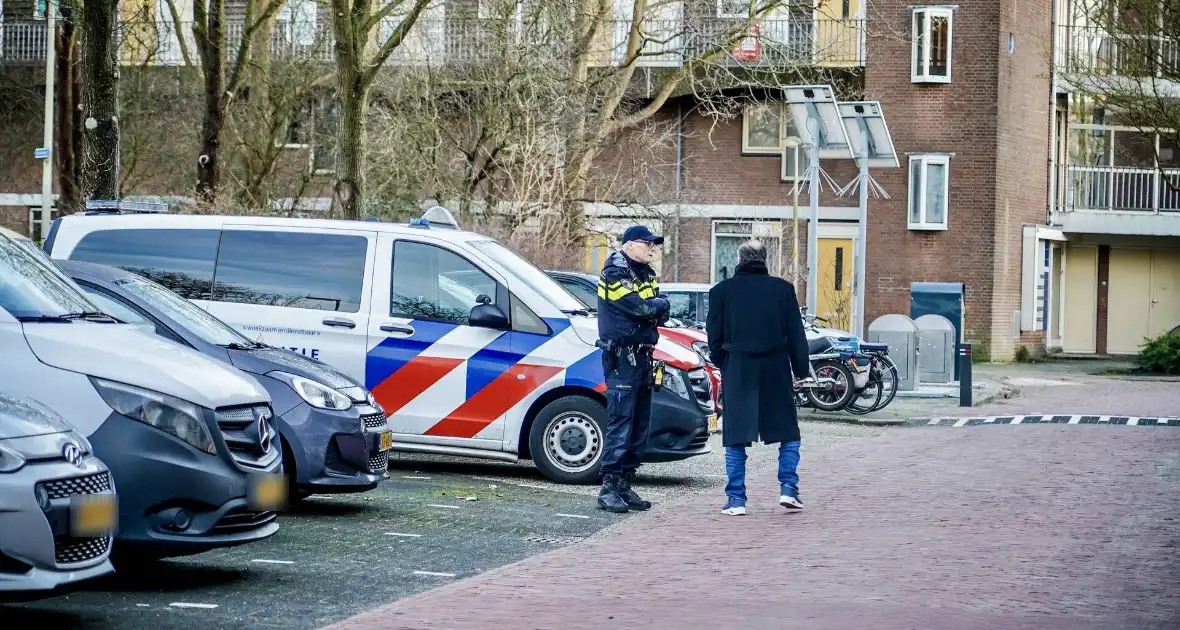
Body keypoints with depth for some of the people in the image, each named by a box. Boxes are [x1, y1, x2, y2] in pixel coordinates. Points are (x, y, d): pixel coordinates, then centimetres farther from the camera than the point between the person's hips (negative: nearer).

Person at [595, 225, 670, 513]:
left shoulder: (646, 274, 19)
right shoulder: (615, 273, -9)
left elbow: (661, 313, 10)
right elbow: (640, 308, -18)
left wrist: (657, 308, -10)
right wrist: (659, 305, 0)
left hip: (642, 357, 9)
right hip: (621, 357, -9)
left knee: (640, 425, 8)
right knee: (620, 422, -12)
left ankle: (625, 484, 13)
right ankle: (609, 487, -11)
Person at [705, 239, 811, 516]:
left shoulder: (721, 290, 1)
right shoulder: (782, 288, 0)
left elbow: (714, 335, 5)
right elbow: (796, 334, 3)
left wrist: (722, 364, 19)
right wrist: (801, 370, 9)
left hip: (737, 371, 0)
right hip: (775, 370, 0)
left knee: (736, 439, 6)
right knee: (788, 433, 12)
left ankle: (736, 498, 3)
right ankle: (788, 488, 2)